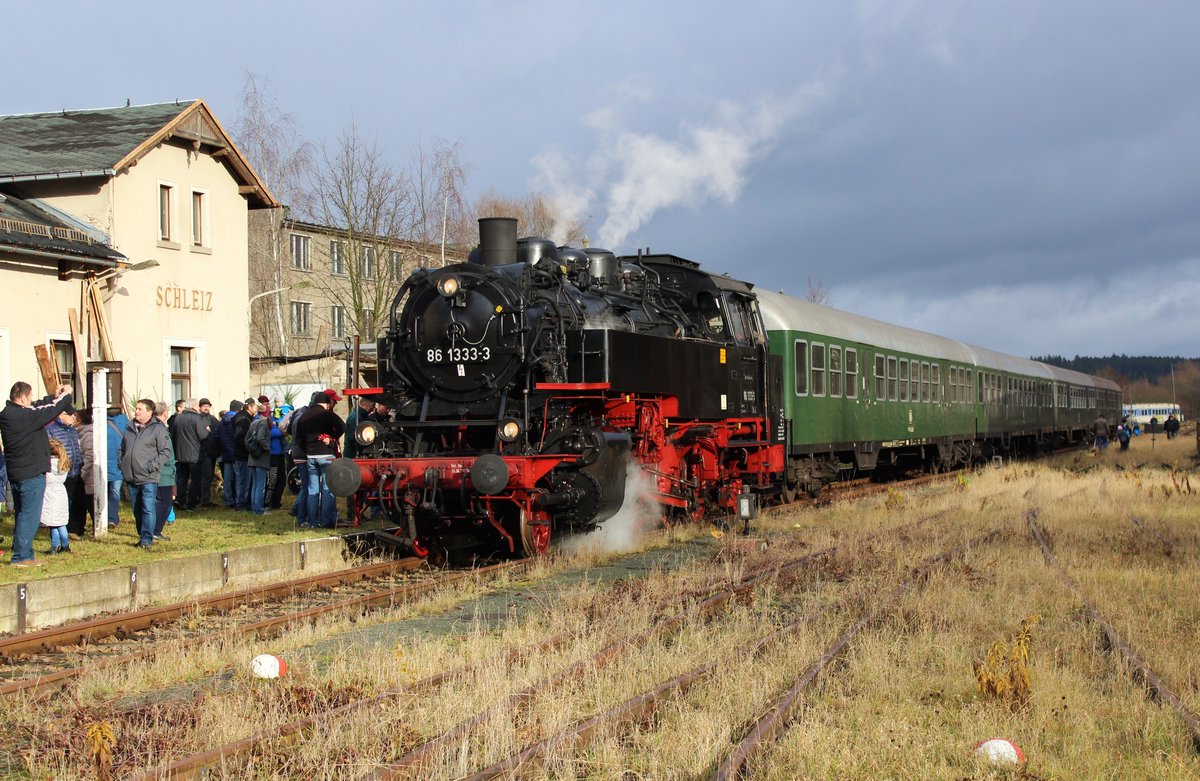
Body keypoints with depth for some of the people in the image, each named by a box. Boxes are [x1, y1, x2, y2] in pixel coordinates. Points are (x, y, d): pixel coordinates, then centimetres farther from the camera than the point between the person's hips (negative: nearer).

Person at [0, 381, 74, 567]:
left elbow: (37, 408, 17)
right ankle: (21, 556, -3)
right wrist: (65, 395, 0)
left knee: (22, 514, 18)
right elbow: (48, 412, -16)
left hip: (16, 473, 10)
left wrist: (55, 397, 13)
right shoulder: (22, 416, -22)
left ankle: (21, 553, 25)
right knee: (30, 516, -4)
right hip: (31, 474, -10)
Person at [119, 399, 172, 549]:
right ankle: (142, 535, 22)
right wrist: (123, 464, 11)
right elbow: (123, 449, 26)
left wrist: (152, 466, -15)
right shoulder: (130, 428, 15)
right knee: (137, 510, 12)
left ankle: (147, 538, -11)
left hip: (149, 478, -6)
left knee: (148, 508, -11)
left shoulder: (158, 429, -4)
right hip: (132, 478, 7)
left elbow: (166, 452, -8)